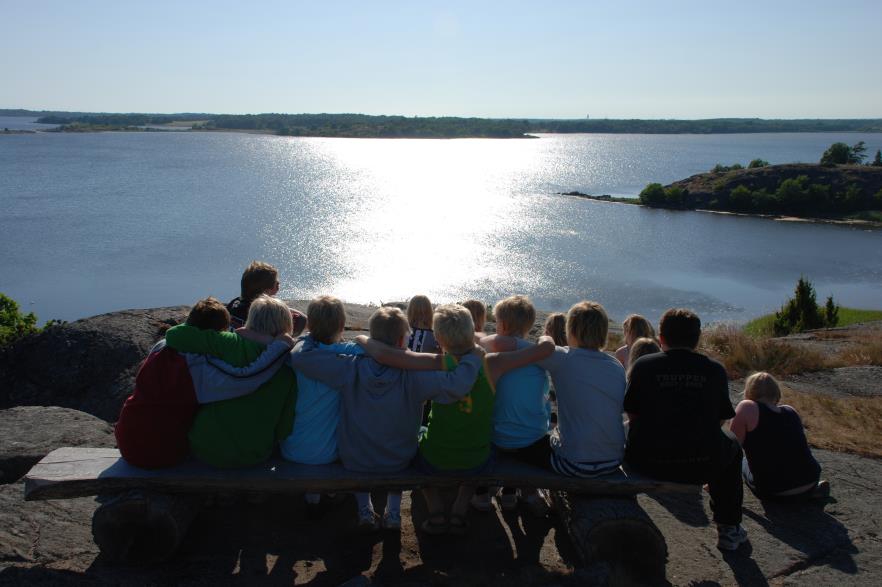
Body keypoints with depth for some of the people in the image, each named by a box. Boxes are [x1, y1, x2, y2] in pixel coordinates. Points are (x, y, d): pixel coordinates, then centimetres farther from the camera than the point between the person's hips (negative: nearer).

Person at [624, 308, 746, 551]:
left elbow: (632, 416, 4)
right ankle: (728, 529, 36)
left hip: (649, 463, -1)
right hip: (703, 465, 1)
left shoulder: (642, 365, -2)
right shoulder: (715, 370, 2)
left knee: (630, 435, 32)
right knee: (731, 445, 32)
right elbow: (720, 420, 9)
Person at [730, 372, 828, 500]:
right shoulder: (791, 411, 8)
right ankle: (813, 489, 17)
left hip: (773, 492, -5)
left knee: (743, 463, 26)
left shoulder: (747, 408, -9)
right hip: (809, 483, 6)